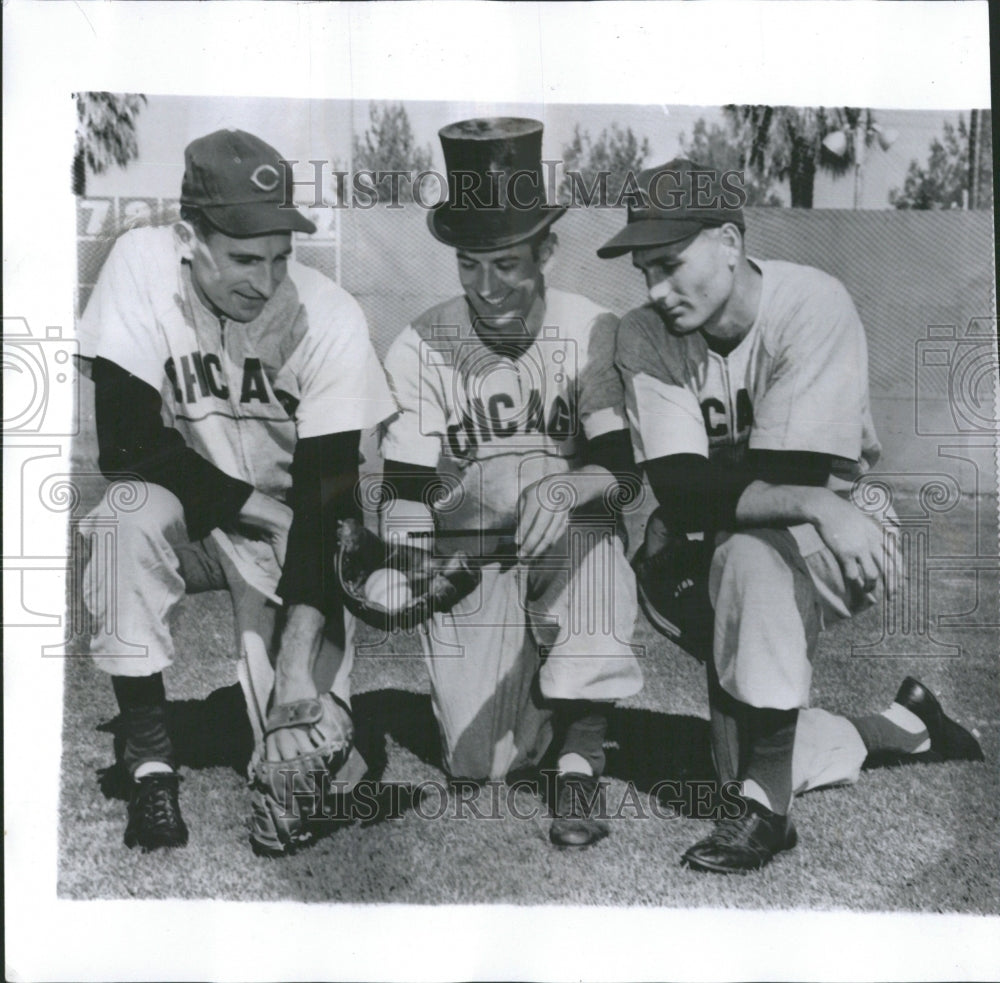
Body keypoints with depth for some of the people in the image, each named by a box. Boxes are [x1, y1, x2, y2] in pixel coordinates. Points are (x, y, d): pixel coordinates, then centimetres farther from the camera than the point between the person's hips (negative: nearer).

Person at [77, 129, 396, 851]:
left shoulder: (329, 317, -20)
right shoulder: (143, 265, -17)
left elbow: (326, 494, -23)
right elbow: (126, 441, -19)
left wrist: (299, 670, -30)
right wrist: (252, 507, -21)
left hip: (290, 531, -1)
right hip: (185, 510, 1)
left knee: (318, 755, -16)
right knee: (131, 514, -35)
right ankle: (150, 763, -19)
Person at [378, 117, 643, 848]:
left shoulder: (592, 332, -10)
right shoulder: (421, 348, -9)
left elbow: (623, 471, -16)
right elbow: (406, 491, -10)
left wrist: (566, 489, -39)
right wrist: (404, 554, -33)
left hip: (571, 540, 0)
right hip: (468, 555, 0)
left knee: (592, 538, -37)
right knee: (479, 761, -12)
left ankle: (580, 766, -23)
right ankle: (537, 678, 23)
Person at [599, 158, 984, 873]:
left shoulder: (814, 305, -21)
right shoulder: (646, 337, -11)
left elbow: (794, 474, -28)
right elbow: (677, 492, -24)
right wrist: (815, 505, -36)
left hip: (836, 536, -4)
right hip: (715, 550, 5)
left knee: (747, 554, -37)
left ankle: (765, 805, -27)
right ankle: (903, 730, 14)